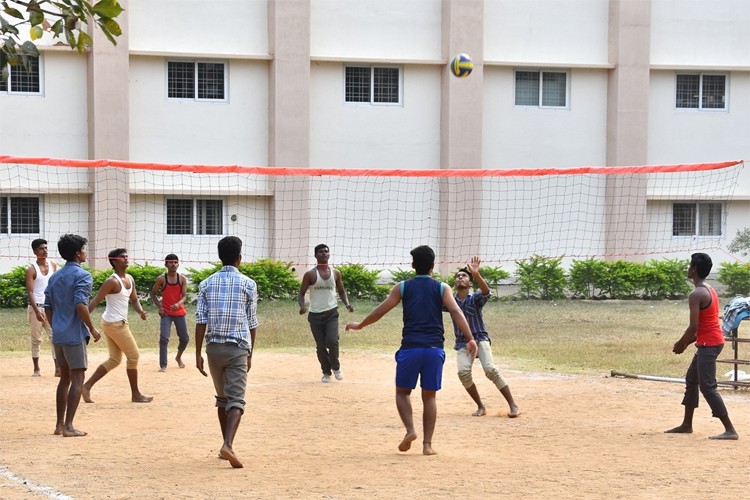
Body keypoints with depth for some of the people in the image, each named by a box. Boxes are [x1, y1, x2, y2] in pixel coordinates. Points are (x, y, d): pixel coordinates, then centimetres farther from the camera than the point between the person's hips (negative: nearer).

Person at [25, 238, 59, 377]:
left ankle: (58, 369, -10)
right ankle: (36, 369, 13)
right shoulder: (31, 270, -7)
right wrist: (37, 311, -22)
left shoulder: (53, 266, 7)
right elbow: (30, 292, -12)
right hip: (36, 307, -3)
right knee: (36, 339, 5)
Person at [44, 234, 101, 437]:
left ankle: (59, 424, 16)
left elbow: (48, 307, 14)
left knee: (65, 378, 15)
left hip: (58, 335, 8)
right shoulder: (82, 275, -10)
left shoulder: (55, 277, 13)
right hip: (75, 335, -8)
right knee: (77, 378, -3)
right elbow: (80, 305, -21)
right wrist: (92, 329, -12)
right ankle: (68, 426, -8)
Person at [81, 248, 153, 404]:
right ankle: (136, 394, 9)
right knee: (133, 356, -1)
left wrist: (140, 311, -4)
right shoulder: (112, 281, -17)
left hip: (118, 323, 9)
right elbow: (95, 301, -19)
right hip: (115, 323, -9)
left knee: (114, 360, 13)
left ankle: (87, 386, 11)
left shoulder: (130, 279, 10)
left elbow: (134, 299, 18)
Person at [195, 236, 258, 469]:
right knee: (236, 399, -6)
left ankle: (226, 446, 25)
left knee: (222, 397, 19)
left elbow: (201, 320, 0)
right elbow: (252, 322, 3)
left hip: (214, 347, 3)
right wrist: (250, 354, 12)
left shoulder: (206, 284, 5)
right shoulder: (248, 284, -1)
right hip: (237, 348, -3)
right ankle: (228, 445, -26)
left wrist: (198, 354, 2)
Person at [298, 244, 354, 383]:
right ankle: (326, 372, 22)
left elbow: (341, 291, 17)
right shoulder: (310, 275, -3)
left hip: (331, 313, 1)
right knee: (320, 346, 1)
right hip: (315, 314, -1)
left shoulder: (336, 273, 6)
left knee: (332, 341, -18)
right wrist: (302, 305, -20)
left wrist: (347, 303, -2)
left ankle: (336, 367, 8)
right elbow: (302, 293, 0)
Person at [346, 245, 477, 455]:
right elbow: (455, 312, -8)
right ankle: (427, 444, 5)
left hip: (410, 348, -1)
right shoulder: (442, 288, 7)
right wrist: (470, 339, -13)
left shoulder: (402, 287, 7)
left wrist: (359, 326, 21)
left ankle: (410, 430, -7)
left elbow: (380, 311, 6)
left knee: (403, 391, 15)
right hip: (434, 349, 1)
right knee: (429, 396, 10)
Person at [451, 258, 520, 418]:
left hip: (480, 339, -3)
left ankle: (513, 405, -15)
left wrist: (476, 274, -48)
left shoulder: (475, 299, -8)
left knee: (490, 369, -23)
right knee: (463, 372, -22)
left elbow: (486, 292, -30)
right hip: (462, 343, 3)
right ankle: (480, 406, -4)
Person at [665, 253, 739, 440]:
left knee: (707, 387, -9)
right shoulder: (710, 291, 14)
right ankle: (687, 425, 26)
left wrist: (681, 344, -6)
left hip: (708, 344, -10)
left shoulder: (696, 295, -17)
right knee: (691, 380, 19)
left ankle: (730, 430, -12)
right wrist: (687, 343, 17)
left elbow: (694, 326, -22)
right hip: (713, 340, 10)